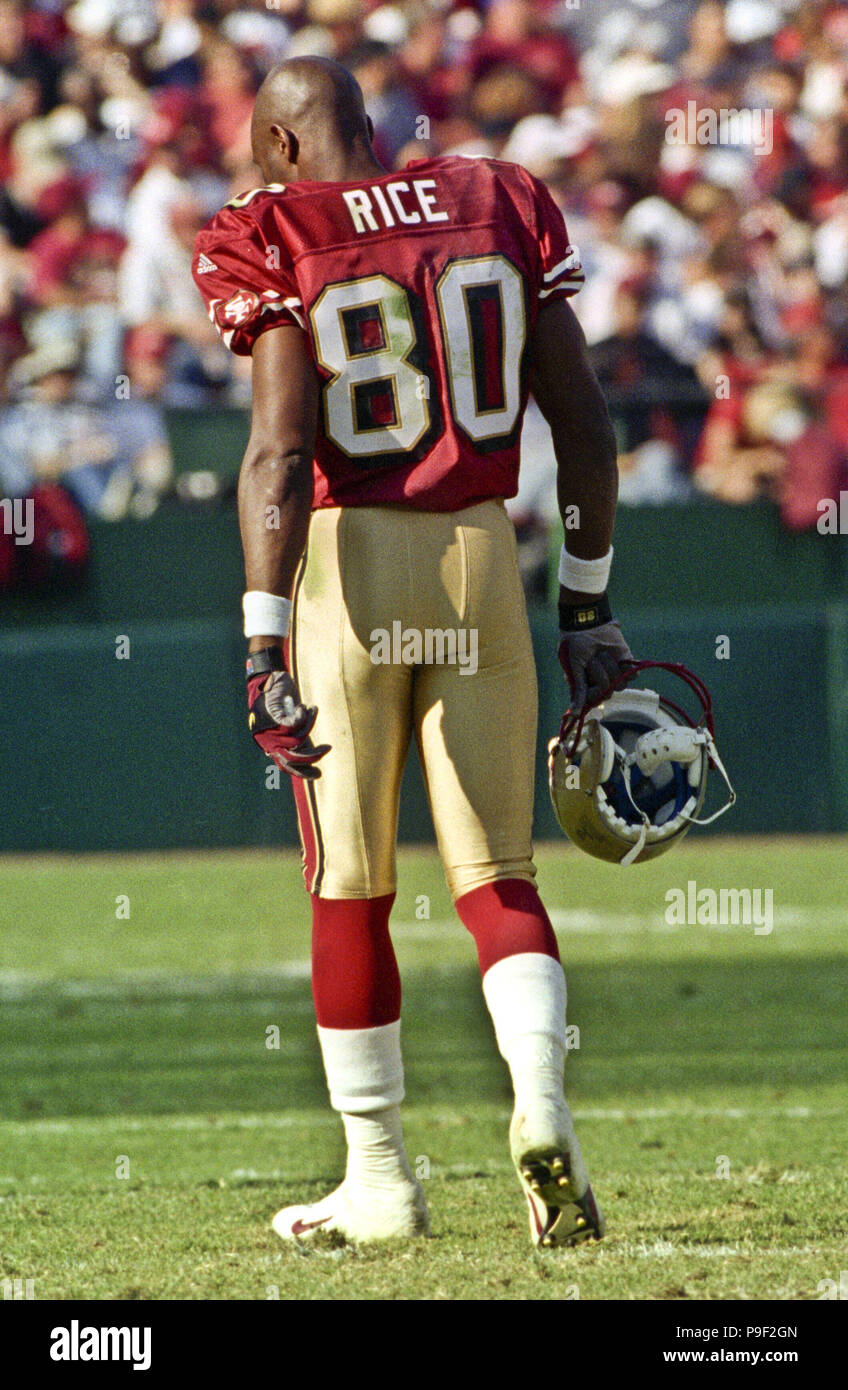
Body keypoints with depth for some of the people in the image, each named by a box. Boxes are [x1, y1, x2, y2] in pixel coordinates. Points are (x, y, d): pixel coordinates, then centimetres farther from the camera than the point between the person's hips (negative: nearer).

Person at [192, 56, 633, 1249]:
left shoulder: (274, 239, -7)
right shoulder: (502, 209, 6)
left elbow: (280, 452, -16)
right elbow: (583, 420, 7)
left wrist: (267, 647, -17)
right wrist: (589, 602, 14)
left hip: (346, 559, -3)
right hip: (480, 558, 3)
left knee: (351, 890, 8)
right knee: (498, 873, 9)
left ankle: (380, 1179, 15)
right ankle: (541, 1104, -16)